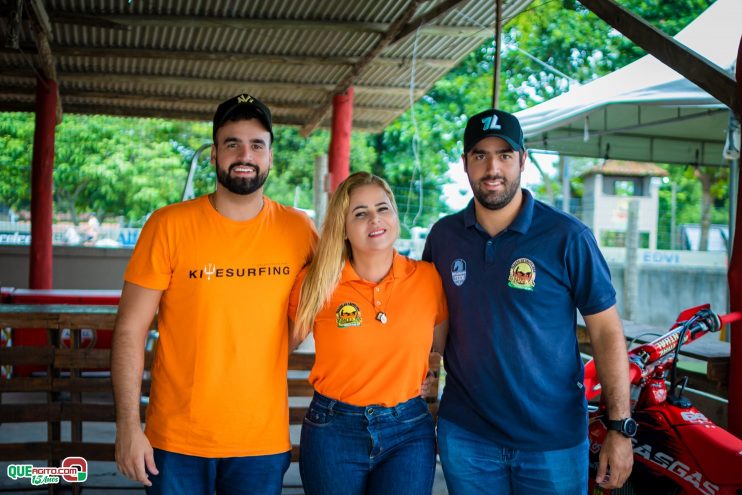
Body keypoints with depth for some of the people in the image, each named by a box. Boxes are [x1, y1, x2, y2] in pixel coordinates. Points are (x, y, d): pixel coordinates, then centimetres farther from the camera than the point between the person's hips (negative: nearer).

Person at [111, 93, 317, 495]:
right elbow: (130, 330, -6)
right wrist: (128, 427, -10)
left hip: (264, 442, 2)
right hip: (177, 440, -1)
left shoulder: (298, 229, -2)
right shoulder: (168, 225, -7)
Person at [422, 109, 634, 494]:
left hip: (554, 439, -2)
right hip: (464, 434, 3)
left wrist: (620, 427, -11)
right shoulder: (443, 235, 1)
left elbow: (606, 331, -7)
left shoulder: (567, 237, -9)